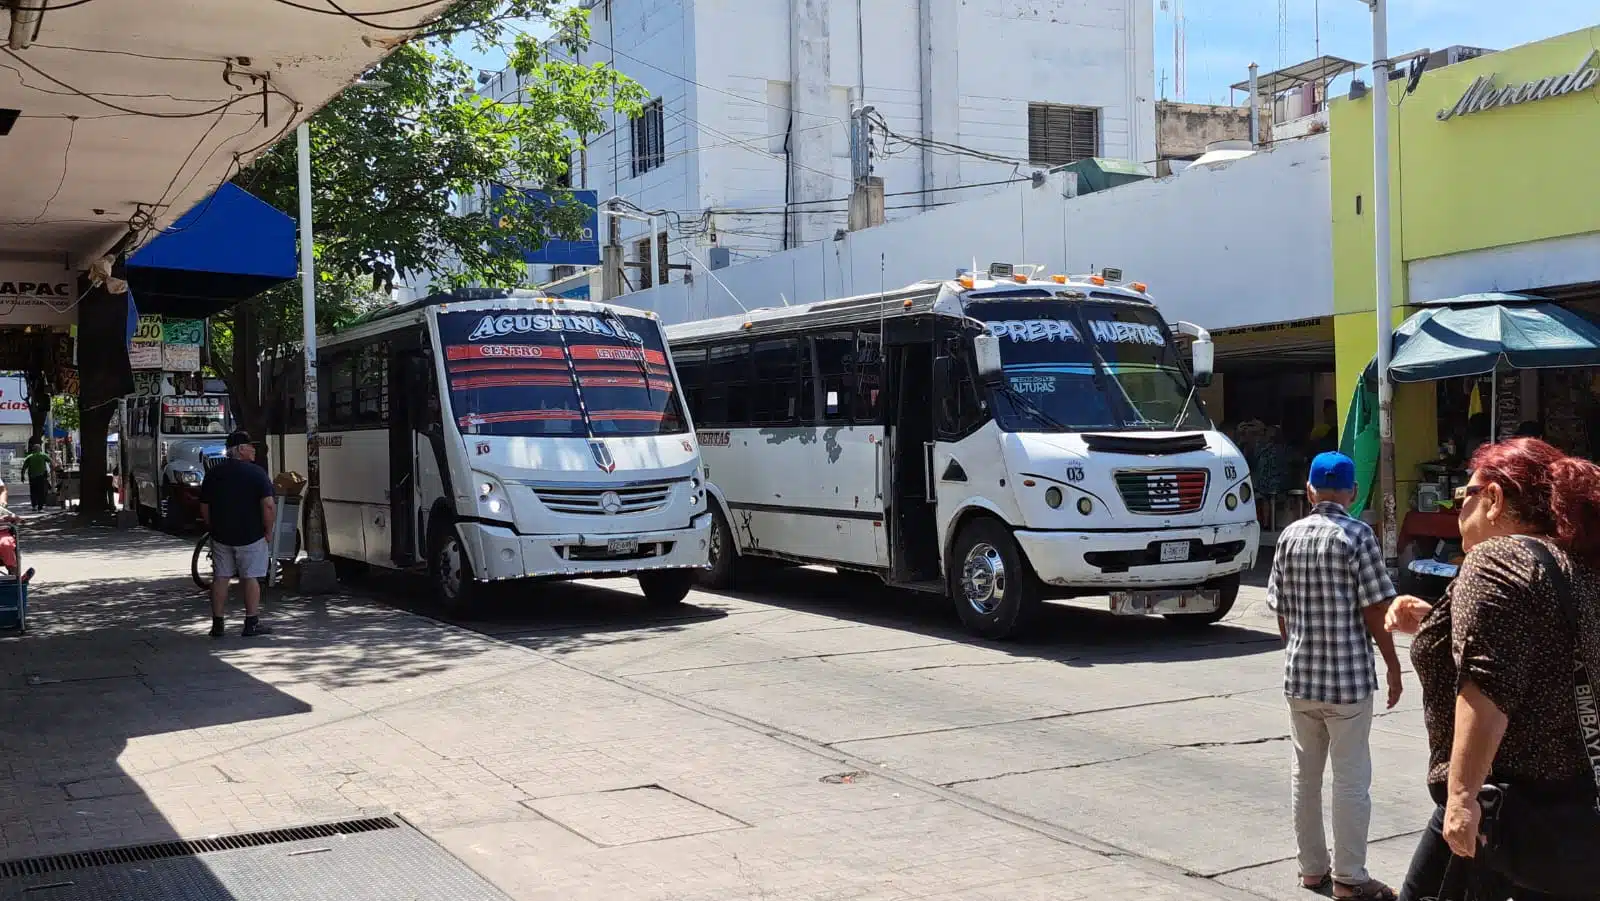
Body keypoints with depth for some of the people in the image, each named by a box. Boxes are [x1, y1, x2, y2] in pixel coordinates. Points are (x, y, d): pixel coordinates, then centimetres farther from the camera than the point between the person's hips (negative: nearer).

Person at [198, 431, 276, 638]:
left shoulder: (212, 473, 6)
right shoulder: (256, 473, -10)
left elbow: (204, 508, 10)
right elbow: (269, 505, -17)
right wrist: (268, 531, -6)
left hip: (220, 536, 4)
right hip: (250, 536, -4)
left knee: (220, 578, 10)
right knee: (250, 578, 3)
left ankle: (217, 624, 11)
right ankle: (251, 624, 4)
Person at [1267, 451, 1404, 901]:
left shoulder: (1289, 536, 5)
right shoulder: (1357, 534, -11)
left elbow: (1281, 611, 9)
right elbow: (1376, 610, -12)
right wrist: (1393, 667, -2)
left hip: (1299, 676, 5)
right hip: (1348, 677, -5)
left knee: (1305, 775, 13)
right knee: (1351, 780, 2)